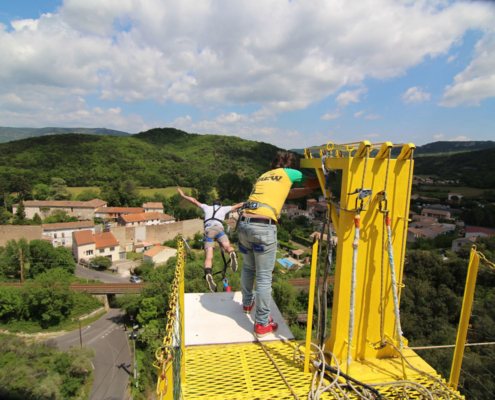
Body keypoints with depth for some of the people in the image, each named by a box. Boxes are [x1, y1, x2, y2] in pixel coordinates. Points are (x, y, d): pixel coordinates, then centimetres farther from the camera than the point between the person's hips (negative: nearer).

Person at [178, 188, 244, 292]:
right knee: (227, 246, -20)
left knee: (209, 257, -8)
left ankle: (208, 274, -34)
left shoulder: (207, 208, 33)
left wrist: (183, 195, 49)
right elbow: (238, 205, 33)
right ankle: (232, 253, -56)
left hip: (208, 230, 1)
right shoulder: (224, 208, 30)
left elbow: (194, 201, 37)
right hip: (218, 228, -1)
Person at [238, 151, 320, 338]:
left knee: (248, 268, 25)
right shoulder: (288, 173, 10)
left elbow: (289, 193, 35)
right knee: (264, 277, 4)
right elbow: (314, 183, 20)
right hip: (264, 227, -7)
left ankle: (247, 303, 46)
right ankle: (262, 324, 15)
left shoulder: (264, 176, 27)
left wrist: (310, 189, 41)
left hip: (244, 223, 7)